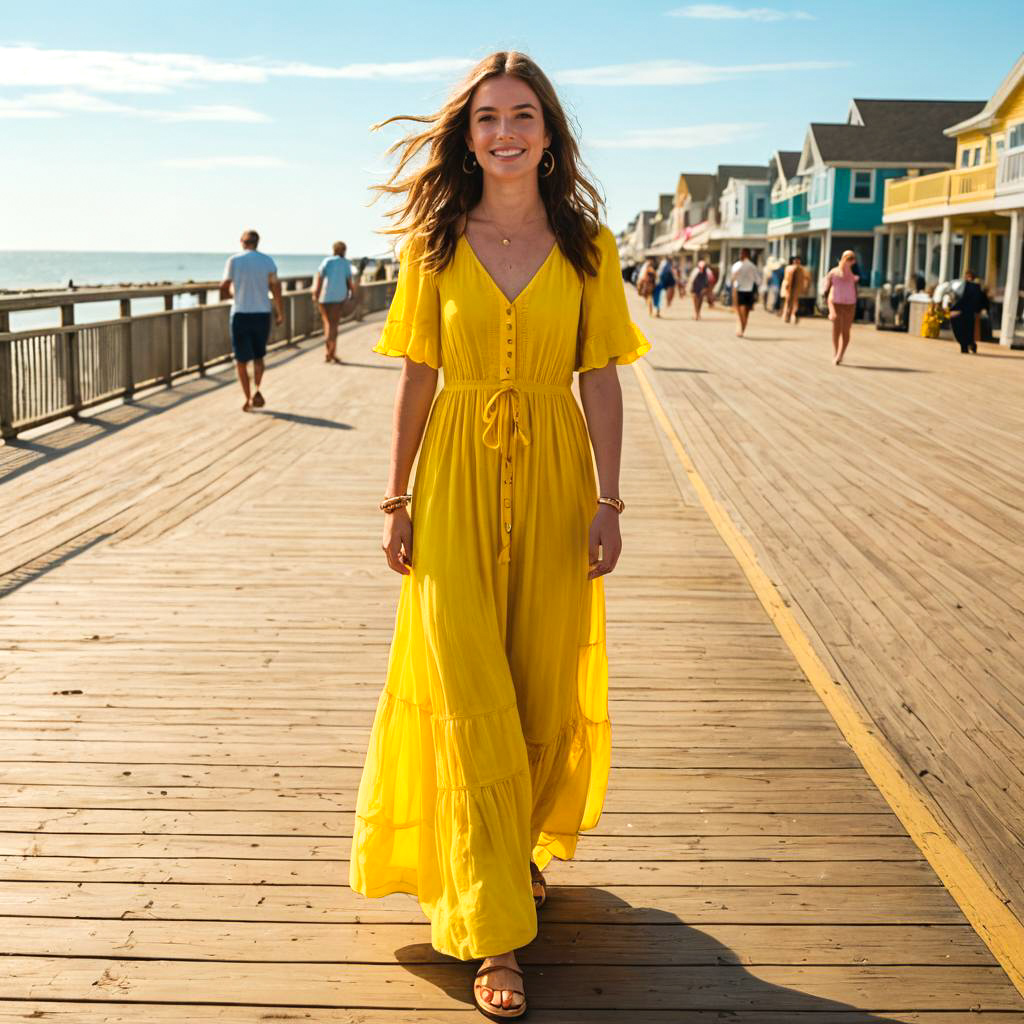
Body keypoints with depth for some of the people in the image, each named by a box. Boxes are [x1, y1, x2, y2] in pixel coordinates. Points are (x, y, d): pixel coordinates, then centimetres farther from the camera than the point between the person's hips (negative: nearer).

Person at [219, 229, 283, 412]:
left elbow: (224, 288, -2)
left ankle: (248, 398, 4)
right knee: (258, 356, 17)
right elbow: (275, 287, -5)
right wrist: (280, 313, 2)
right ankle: (257, 390, -3)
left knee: (241, 360, 8)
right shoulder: (267, 260, 1)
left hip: (240, 314, -1)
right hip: (262, 314, 2)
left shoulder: (233, 260, -2)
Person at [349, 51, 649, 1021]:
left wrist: (607, 501, -5)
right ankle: (495, 936, 4)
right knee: (472, 702, -3)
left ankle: (523, 847, 39)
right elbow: (416, 379, 4)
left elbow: (601, 381, 1)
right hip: (458, 480, -1)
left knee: (545, 690, 11)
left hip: (554, 479, 1)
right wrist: (398, 501, 2)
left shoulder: (587, 246, 2)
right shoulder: (435, 244, 2)